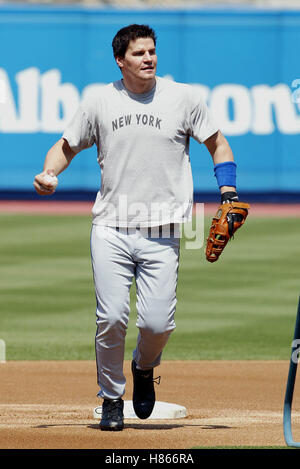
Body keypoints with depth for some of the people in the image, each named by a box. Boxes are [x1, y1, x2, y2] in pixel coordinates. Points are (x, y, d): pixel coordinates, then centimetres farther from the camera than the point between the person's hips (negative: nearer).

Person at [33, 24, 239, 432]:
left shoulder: (183, 98, 3)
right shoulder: (100, 103, 5)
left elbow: (218, 144, 12)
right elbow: (66, 145, 15)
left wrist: (228, 192, -1)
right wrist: (49, 173, -7)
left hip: (161, 233, 0)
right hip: (110, 229, 1)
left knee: (158, 322, -9)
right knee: (111, 317, -10)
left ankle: (144, 368, 25)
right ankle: (112, 398, 11)